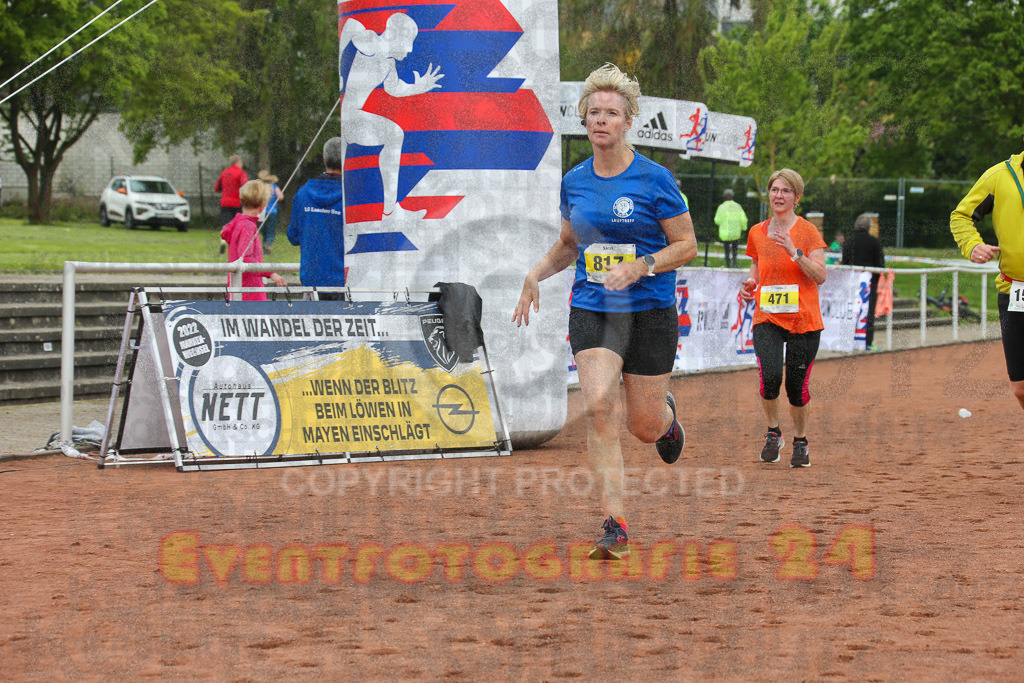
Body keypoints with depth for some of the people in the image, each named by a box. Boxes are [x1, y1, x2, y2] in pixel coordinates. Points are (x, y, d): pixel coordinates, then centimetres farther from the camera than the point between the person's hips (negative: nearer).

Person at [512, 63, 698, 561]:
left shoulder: (654, 179, -8)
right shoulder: (574, 182, 6)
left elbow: (687, 246, -5)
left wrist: (640, 266, -20)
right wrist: (536, 274, 5)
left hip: (650, 312, -2)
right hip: (591, 310, 3)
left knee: (644, 425, 4)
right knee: (598, 406, -18)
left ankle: (666, 415, 45)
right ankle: (615, 528, -14)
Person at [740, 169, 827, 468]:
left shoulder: (807, 231, -2)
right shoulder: (757, 233, 9)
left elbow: (820, 276, -10)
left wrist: (794, 251, -22)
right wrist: (749, 287, 2)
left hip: (803, 320, -2)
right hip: (767, 318, 2)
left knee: (797, 386, 0)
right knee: (769, 376, -20)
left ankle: (800, 442, 24)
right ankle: (773, 433, 5)